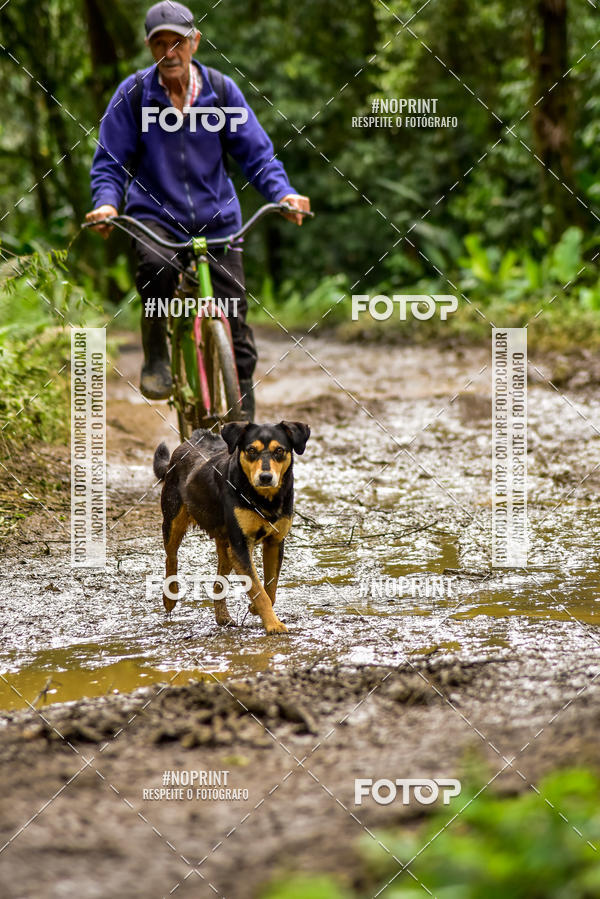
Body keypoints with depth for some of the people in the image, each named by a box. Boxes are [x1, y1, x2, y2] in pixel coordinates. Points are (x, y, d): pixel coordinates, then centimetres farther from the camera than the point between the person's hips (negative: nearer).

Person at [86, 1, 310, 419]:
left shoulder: (221, 90, -1)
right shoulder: (133, 94, -5)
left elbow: (257, 153, 2)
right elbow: (109, 162, 0)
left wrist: (284, 193, -17)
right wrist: (106, 203, -20)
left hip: (216, 220, 2)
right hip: (155, 217, -2)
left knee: (237, 333, -3)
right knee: (157, 265, -37)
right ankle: (156, 357, -13)